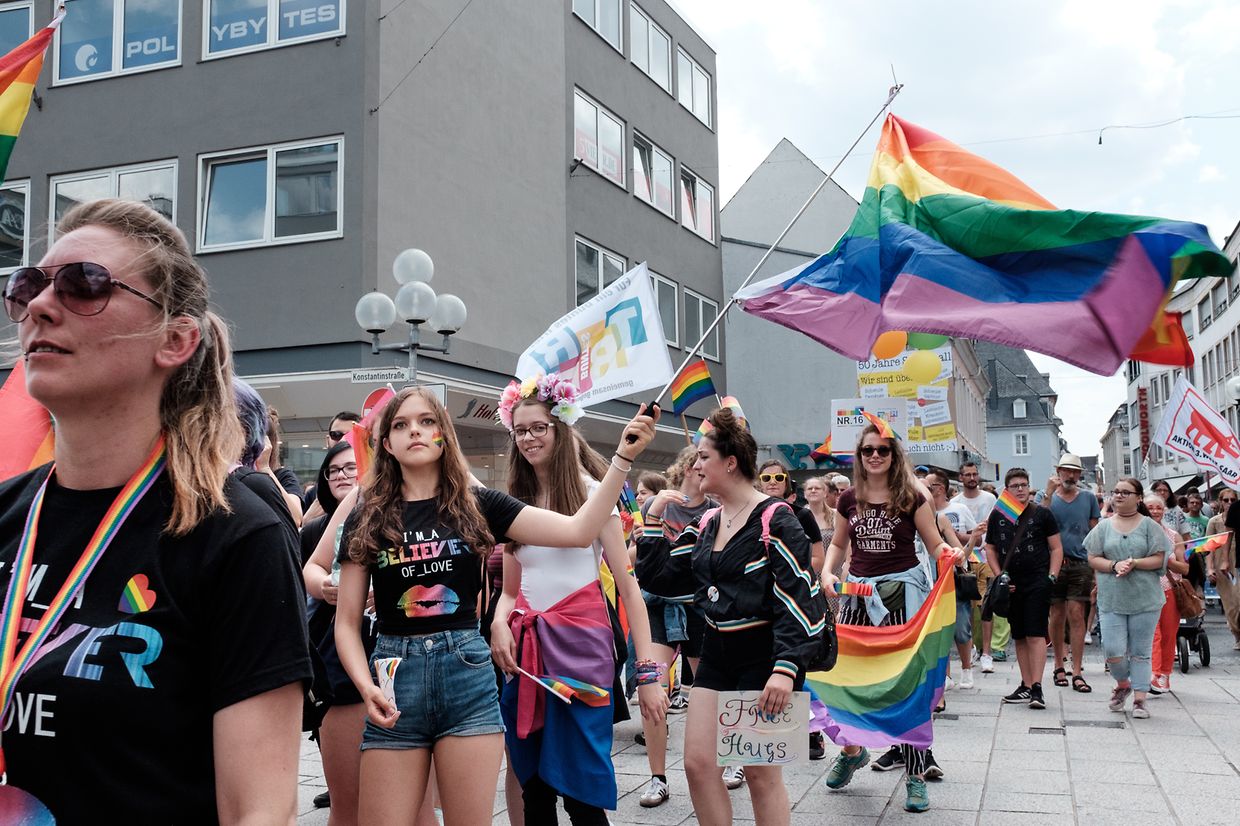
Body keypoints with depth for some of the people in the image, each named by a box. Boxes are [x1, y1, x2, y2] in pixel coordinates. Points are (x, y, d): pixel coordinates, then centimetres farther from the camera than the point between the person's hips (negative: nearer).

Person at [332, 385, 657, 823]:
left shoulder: (477, 506, 5)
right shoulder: (366, 520, 5)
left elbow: (578, 530, -3)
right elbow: (347, 622, 6)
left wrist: (623, 457, -10)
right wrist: (366, 687, -11)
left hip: (468, 675, 0)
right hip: (396, 679, 0)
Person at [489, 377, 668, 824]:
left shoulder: (591, 492, -4)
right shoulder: (514, 503, 10)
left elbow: (628, 585, -8)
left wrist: (648, 672, -14)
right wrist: (499, 623, -7)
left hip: (579, 641, -5)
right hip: (526, 648, 5)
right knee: (534, 790, 11)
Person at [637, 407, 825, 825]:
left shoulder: (774, 519, -13)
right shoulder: (705, 525, 9)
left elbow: (798, 598, -18)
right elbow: (659, 578, 11)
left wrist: (785, 669, -26)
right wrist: (653, 520, 4)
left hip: (764, 654, -7)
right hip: (716, 653, 7)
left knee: (760, 772, 1)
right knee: (698, 763, 5)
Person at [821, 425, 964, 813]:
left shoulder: (912, 497, -1)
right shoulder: (850, 500, 8)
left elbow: (935, 544, 1)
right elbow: (838, 544, 19)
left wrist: (951, 554, -21)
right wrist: (827, 571, 1)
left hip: (901, 593, -3)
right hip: (858, 592, 3)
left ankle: (916, 774, 8)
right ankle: (852, 749, 29)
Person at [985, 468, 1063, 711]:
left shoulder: (1042, 514, 2)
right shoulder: (997, 515, 10)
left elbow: (1056, 548, 4)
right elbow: (990, 548, 15)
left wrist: (1052, 577, -6)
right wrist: (999, 577, 3)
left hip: (1037, 583, -4)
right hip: (1010, 585, 4)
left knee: (1036, 634, -10)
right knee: (1019, 636, 9)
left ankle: (1037, 688, -11)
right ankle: (1026, 686, 16)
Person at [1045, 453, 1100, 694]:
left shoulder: (1089, 498, 10)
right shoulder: (1049, 498, 7)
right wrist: (1049, 494, -17)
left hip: (1080, 564, 0)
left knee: (1076, 616, -6)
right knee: (1057, 616, 7)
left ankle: (1077, 673, -3)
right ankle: (1059, 666, 22)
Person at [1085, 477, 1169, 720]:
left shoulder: (1149, 525, 2)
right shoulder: (1104, 527, 7)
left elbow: (1159, 559, -2)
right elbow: (1093, 559, 4)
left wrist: (1134, 563, -16)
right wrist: (1114, 565, -13)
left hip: (1145, 599, -1)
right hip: (1111, 600, 1)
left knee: (1140, 651, 3)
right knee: (1113, 651, -5)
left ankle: (1139, 699, 13)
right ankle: (1123, 684, 24)